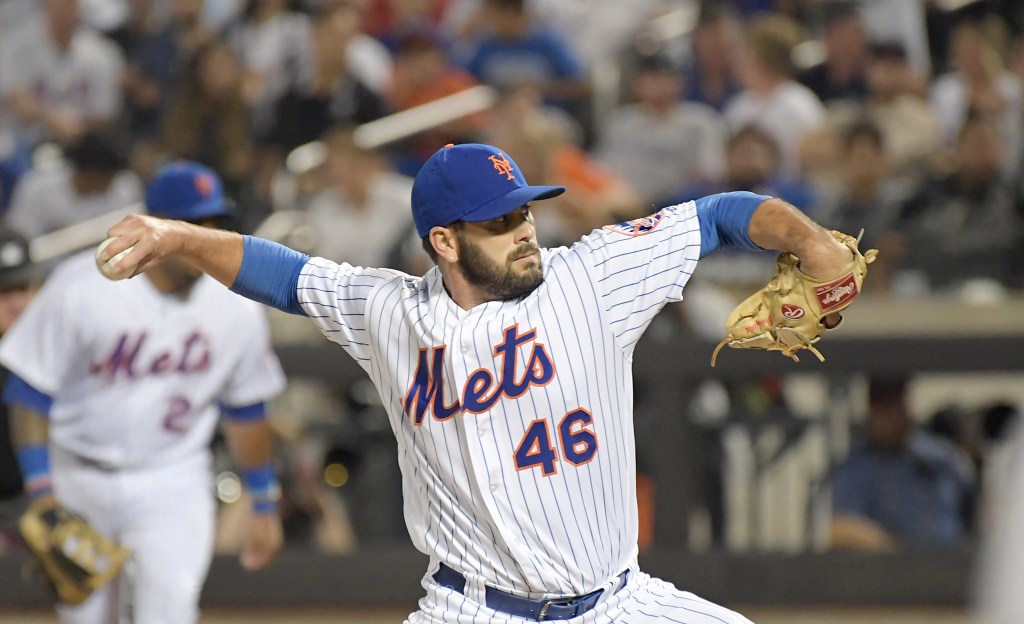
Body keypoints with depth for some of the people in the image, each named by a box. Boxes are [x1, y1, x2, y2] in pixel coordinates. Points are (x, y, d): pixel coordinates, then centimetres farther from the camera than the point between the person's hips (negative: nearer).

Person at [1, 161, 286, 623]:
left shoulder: (236, 308, -5)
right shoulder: (80, 288, -14)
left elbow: (246, 412, 10)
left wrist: (263, 507, 15)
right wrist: (42, 493, -16)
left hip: (172, 486, 1)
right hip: (79, 481, 0)